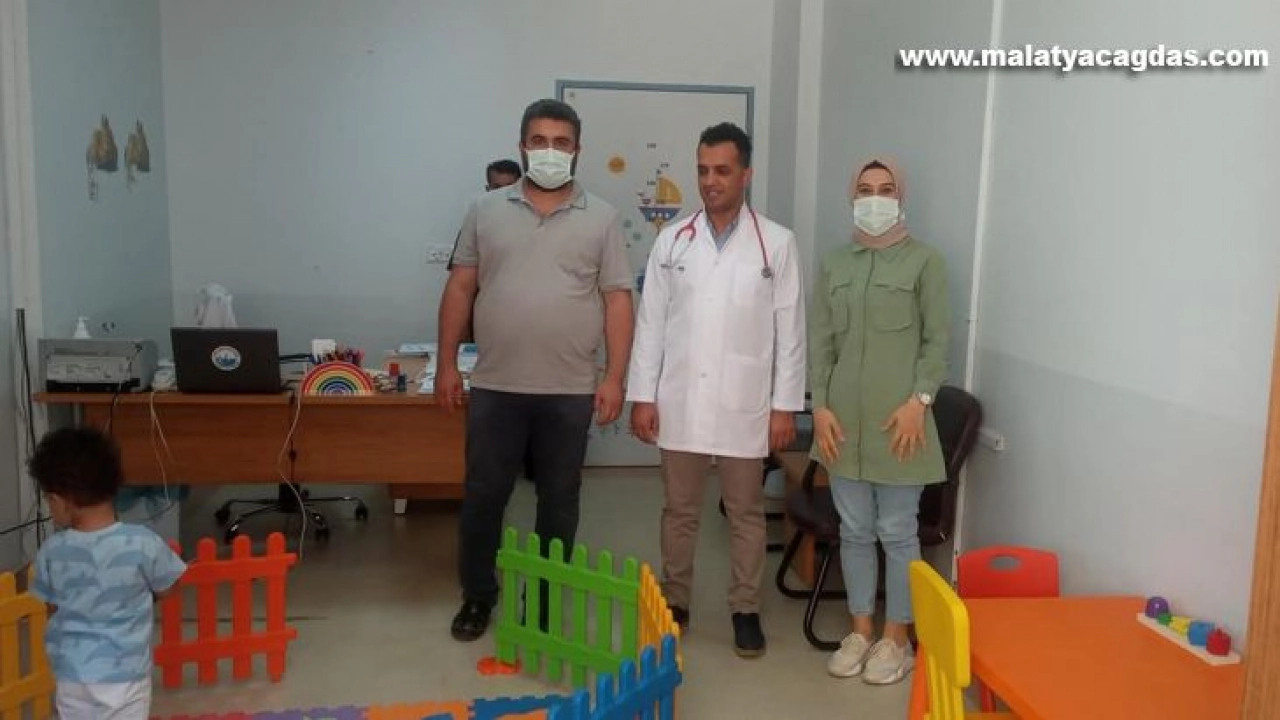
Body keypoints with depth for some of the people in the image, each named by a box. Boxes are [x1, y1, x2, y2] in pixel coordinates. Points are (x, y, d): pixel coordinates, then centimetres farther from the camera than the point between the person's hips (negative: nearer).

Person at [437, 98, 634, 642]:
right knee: (483, 495, 9)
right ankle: (478, 596, 27)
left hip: (570, 391, 0)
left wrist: (614, 377, -6)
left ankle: (548, 600, 26)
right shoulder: (486, 210, 6)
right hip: (494, 386, 1)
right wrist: (447, 363, 2)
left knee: (559, 501, 10)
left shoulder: (601, 219, 3)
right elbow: (460, 288, 7)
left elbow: (618, 301, 0)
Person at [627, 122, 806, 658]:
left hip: (744, 405, -1)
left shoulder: (777, 243, -2)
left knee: (746, 512, 10)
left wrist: (785, 405, -4)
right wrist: (642, 395, -1)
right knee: (679, 510, 12)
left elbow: (790, 331, -1)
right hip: (680, 402, 2)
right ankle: (675, 603, 27)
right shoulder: (672, 241, 3)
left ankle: (746, 610, 24)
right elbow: (651, 322, 3)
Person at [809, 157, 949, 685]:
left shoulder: (924, 261, 0)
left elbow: (937, 340, -2)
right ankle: (860, 631, 25)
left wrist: (919, 400, -13)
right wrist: (821, 406, -1)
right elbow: (820, 341, 8)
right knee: (854, 530, 11)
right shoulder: (834, 264, 10)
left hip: (899, 417, -3)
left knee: (897, 532, 4)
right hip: (844, 417, 4)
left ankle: (896, 638, 19)